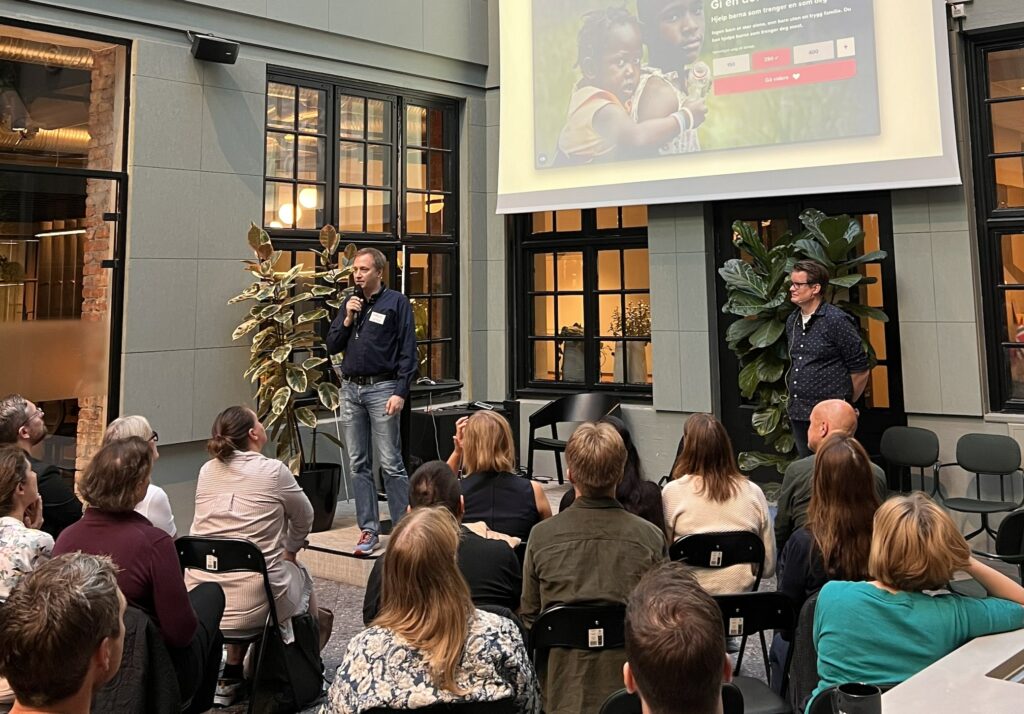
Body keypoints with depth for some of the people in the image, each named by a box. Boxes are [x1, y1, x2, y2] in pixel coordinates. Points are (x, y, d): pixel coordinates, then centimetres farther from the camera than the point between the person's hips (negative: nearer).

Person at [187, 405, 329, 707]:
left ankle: (231, 675, 34)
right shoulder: (273, 471, -8)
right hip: (252, 606, -4)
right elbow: (304, 518, 8)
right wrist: (290, 551, 29)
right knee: (299, 572, 25)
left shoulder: (207, 471, 5)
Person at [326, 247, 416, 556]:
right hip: (350, 389, 6)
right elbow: (332, 346, 14)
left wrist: (400, 392, -14)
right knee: (358, 464, 8)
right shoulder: (350, 303, 15)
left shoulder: (396, 302, -1)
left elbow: (408, 351, -6)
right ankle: (369, 530, 15)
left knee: (391, 464, -5)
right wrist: (348, 319, -2)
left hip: (382, 389, -6)